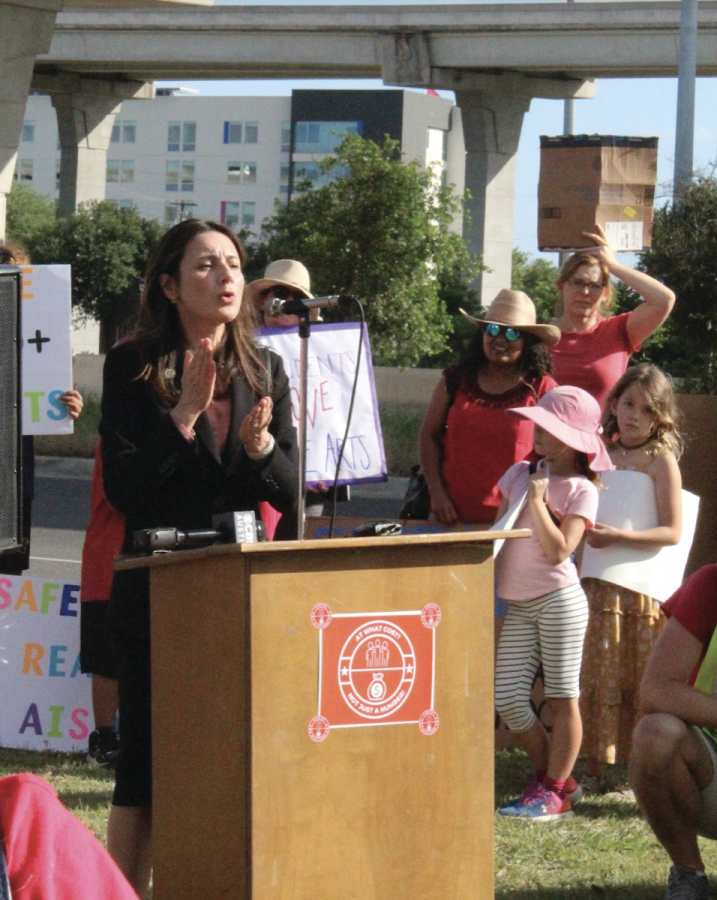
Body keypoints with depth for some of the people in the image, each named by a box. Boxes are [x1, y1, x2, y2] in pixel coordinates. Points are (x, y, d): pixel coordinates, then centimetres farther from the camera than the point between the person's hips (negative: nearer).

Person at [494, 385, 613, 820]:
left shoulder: (581, 491, -5)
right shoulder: (519, 474, 14)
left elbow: (559, 551, -16)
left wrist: (537, 501, -15)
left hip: (558, 600, -6)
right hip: (518, 604, 6)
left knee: (561, 697, -2)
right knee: (507, 698, 0)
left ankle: (554, 792, 4)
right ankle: (551, 777, 15)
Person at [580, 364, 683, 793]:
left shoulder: (661, 459, -5)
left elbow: (672, 531, -12)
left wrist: (618, 537, -21)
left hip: (643, 588, -5)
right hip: (598, 585, 5)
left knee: (645, 682, -1)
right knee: (598, 674, 6)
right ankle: (595, 768, 12)